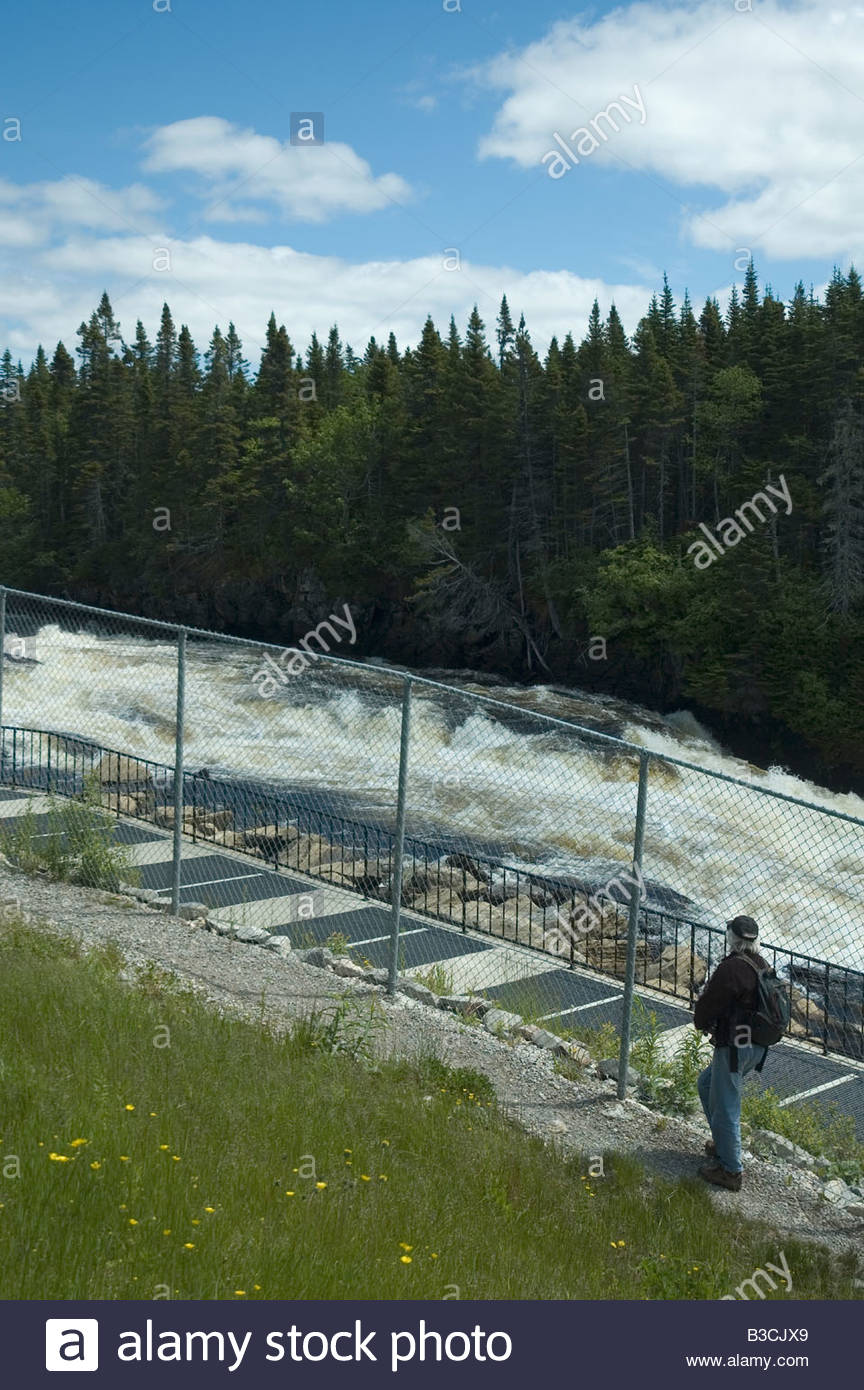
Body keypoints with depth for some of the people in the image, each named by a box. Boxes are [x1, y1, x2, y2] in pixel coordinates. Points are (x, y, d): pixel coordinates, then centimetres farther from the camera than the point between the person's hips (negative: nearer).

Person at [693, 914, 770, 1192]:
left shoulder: (731, 968, -22)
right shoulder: (763, 966, 6)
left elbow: (707, 1004, -16)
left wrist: (701, 1023, 8)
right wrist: (714, 1024, 14)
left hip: (734, 1048, -9)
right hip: (758, 1046, 9)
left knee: (725, 1107, 2)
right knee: (706, 1084, 26)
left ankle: (730, 1170, 9)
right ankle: (723, 1144, 34)